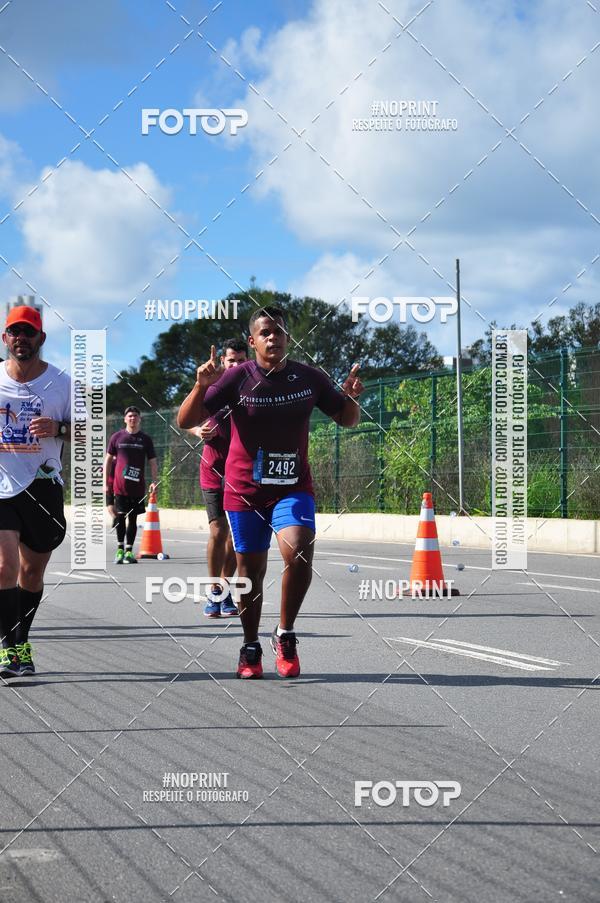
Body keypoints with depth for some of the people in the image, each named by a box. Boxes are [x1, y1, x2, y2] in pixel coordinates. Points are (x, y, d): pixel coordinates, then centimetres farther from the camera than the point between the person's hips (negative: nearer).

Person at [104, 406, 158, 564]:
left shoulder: (145, 439, 6)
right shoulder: (117, 437, 5)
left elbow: (153, 462, 8)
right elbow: (108, 459, 9)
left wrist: (154, 482, -3)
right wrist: (105, 483, 5)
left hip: (138, 486, 1)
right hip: (119, 485, -1)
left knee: (133, 518, 4)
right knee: (120, 517, 0)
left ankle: (129, 551, 9)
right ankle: (120, 549, 8)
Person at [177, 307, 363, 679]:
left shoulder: (309, 378, -1)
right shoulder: (237, 378, -8)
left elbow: (348, 420, 11)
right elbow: (185, 422, -11)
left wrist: (352, 398, -11)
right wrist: (201, 386, -29)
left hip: (293, 488, 1)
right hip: (244, 490, 0)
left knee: (299, 554, -23)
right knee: (250, 573, 5)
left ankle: (285, 636, -3)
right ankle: (250, 649, 25)